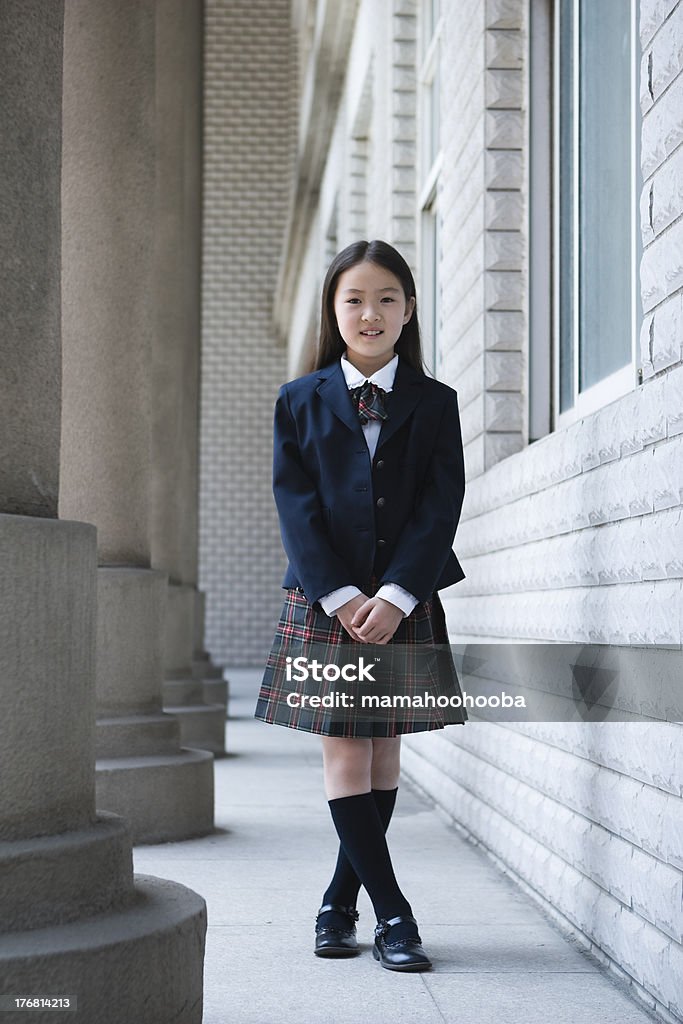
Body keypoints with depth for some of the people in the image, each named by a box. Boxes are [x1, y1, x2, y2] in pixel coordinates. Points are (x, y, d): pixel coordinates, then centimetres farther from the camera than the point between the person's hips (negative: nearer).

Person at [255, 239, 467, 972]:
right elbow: (296, 505, -2)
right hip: (324, 602, -1)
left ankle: (340, 902, 20)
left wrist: (395, 596, -15)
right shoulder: (301, 401, 5)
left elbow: (441, 507, -2)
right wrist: (342, 596, -14)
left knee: (385, 756, 6)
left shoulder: (434, 403, 6)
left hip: (405, 604, 1)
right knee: (345, 758, -4)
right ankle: (392, 915, 2)